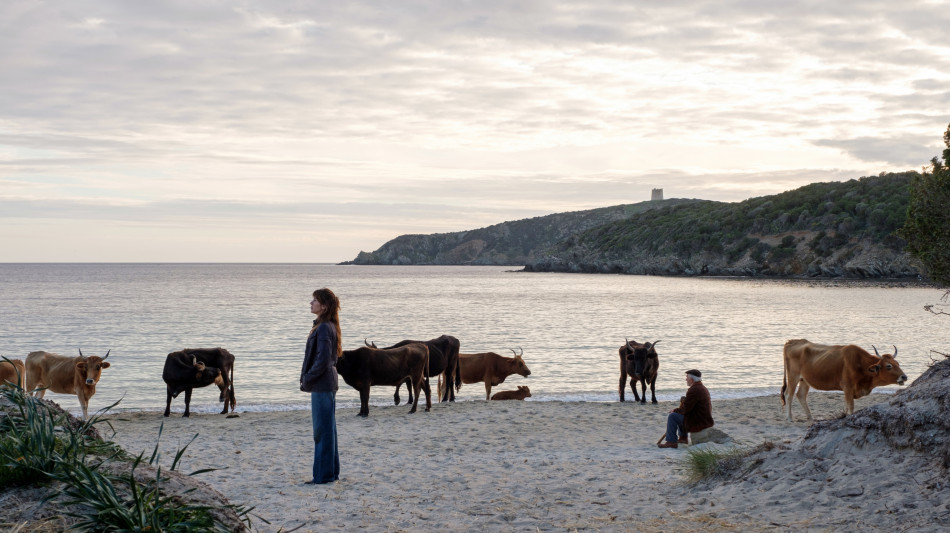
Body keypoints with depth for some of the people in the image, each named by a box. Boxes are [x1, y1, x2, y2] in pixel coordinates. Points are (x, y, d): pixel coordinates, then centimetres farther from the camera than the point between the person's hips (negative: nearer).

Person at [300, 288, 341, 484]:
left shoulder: (324, 328, -17)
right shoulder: (326, 326, 14)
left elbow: (322, 360, -22)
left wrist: (307, 380, -14)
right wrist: (307, 379, 14)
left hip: (322, 386, -10)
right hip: (326, 385, 10)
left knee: (323, 431, -4)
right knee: (327, 429, 15)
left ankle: (323, 475, 1)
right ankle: (331, 472, 22)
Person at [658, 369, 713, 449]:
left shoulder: (694, 390, -20)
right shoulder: (703, 388, 13)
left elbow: (685, 409, -22)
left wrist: (674, 410, -3)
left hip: (698, 423, -10)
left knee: (672, 416, -7)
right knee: (679, 415, 28)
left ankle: (671, 442, -6)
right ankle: (683, 438, 32)